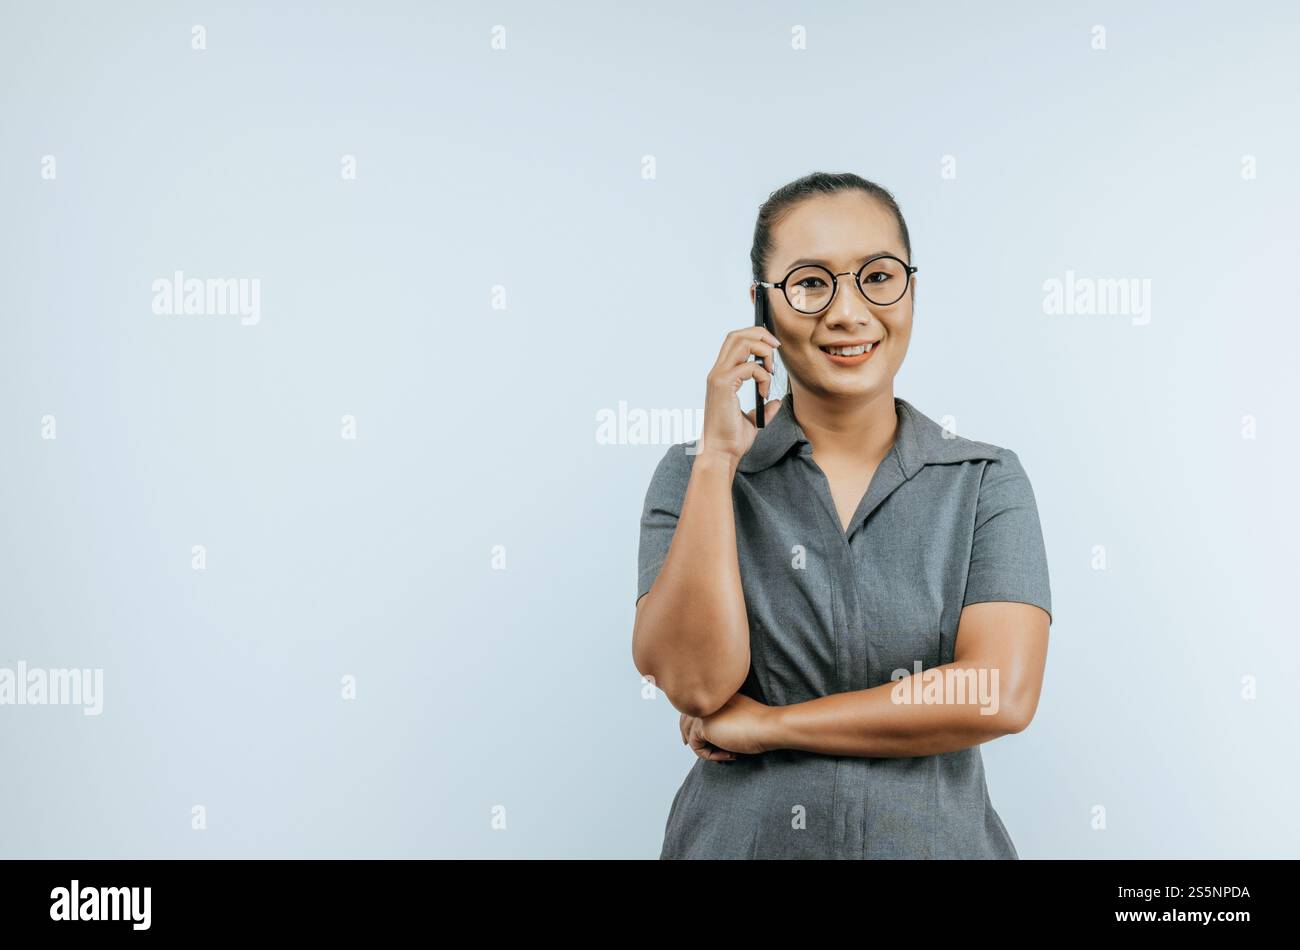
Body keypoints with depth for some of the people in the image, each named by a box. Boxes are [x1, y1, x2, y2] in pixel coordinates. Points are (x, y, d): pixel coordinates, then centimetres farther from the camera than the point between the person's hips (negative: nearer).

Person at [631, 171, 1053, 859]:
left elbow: (1000, 695, -18)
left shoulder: (987, 482, -5)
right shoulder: (692, 476, -5)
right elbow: (695, 683, -18)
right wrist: (718, 457, -19)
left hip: (934, 837, 1)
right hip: (739, 836, 0)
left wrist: (764, 724, -16)